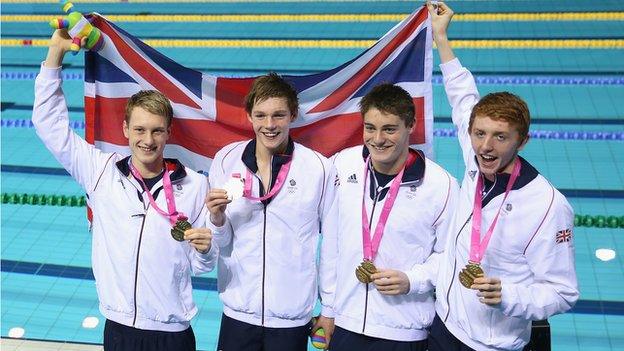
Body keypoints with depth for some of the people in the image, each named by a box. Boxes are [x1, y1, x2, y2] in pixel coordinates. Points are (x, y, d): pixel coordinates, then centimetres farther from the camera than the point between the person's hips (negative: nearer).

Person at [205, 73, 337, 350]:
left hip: (292, 318, -2)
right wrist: (217, 218, -17)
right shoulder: (226, 160, -4)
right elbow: (220, 243, 3)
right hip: (238, 312, 2)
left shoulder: (320, 168, -10)